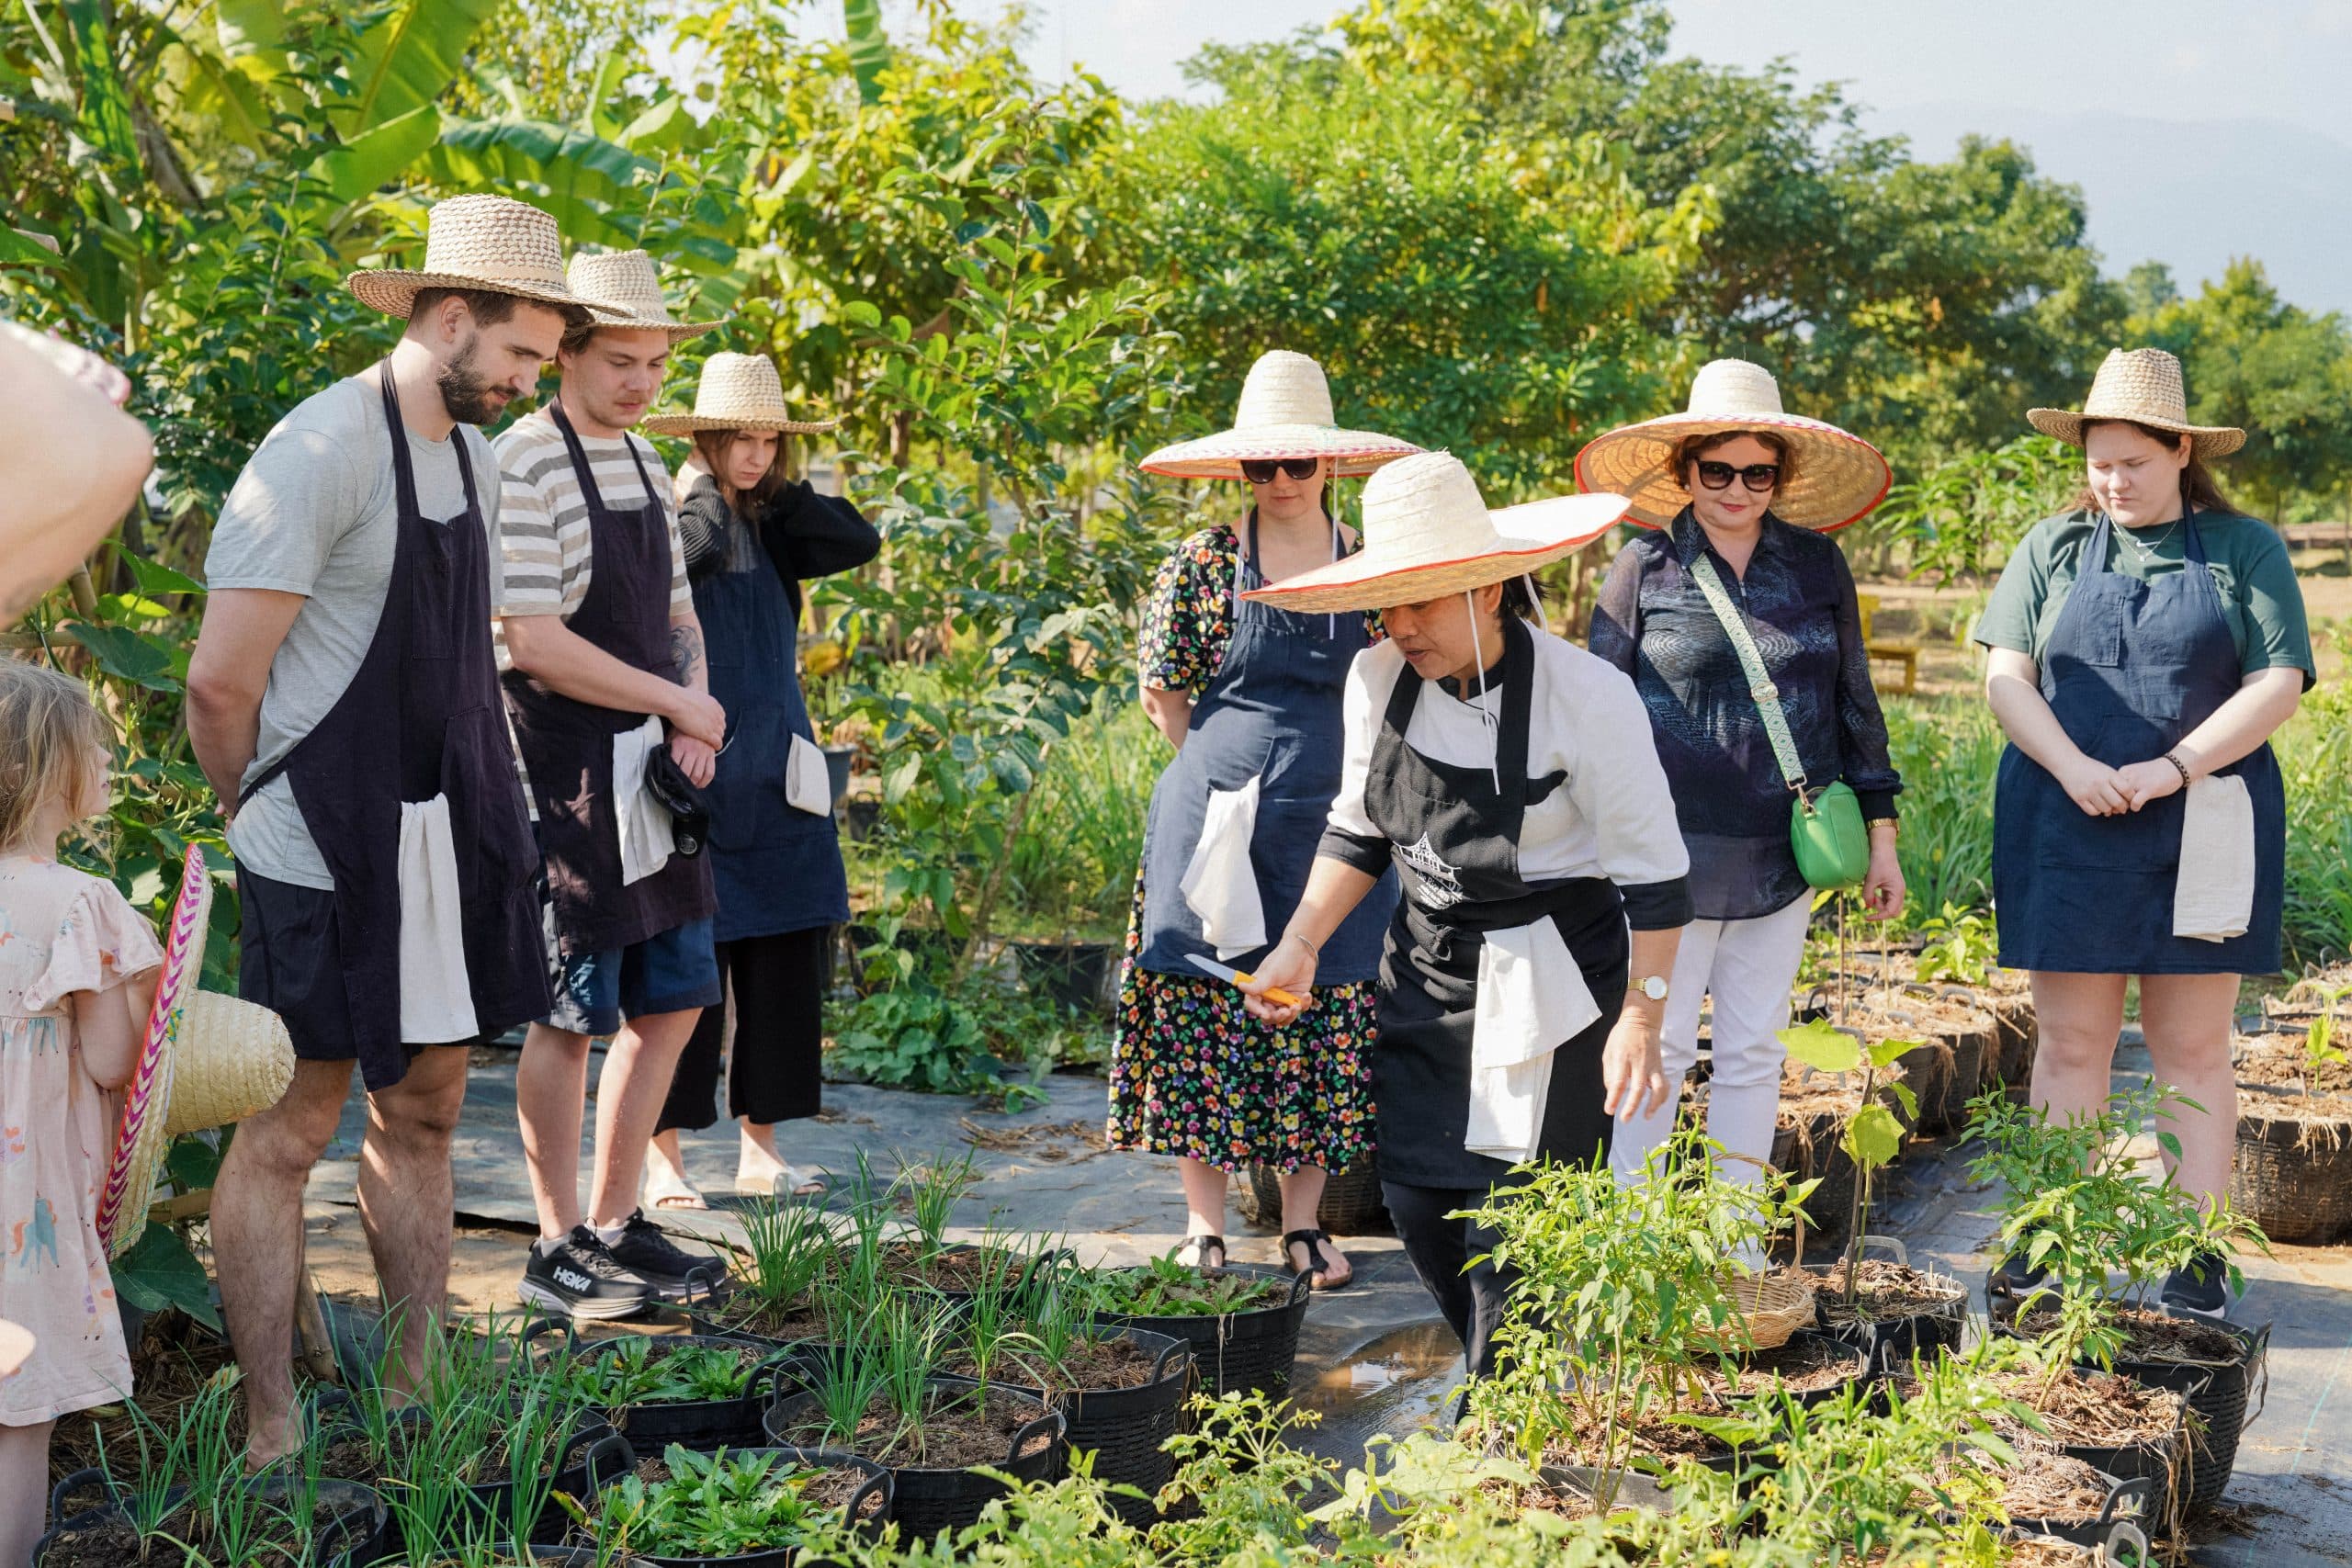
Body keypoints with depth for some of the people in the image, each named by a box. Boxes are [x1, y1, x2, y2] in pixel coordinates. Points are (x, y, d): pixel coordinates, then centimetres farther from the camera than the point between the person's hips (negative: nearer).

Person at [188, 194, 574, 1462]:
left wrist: (493, 814, 15)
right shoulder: (324, 448, -15)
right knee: (290, 1131, 0)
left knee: (422, 1114, 14)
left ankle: (419, 1394, 25)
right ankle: (271, 1438, 8)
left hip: (444, 837, 8)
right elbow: (220, 685, -15)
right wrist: (265, 823, -1)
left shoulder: (471, 457, 13)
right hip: (327, 851, -8)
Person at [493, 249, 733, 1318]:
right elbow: (536, 646, -20)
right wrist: (678, 704, -13)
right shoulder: (525, 465, -13)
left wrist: (699, 718, 1)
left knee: (671, 1002, 11)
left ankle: (615, 1224, 24)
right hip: (568, 774, -8)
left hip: (657, 770, 8)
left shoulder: (646, 468, 14)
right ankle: (559, 1249, 11)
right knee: (571, 1013, -1)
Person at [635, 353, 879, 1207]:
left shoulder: (772, 533, 13)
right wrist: (711, 490, -10)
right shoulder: (673, 522, -5)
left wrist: (775, 493, -1)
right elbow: (690, 552, -27)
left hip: (775, 784, 6)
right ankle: (662, 1158, 4)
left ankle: (759, 1149, 17)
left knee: (782, 968, 8)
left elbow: (860, 541, 1)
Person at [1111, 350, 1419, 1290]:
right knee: (1204, 1002, 0)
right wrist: (1226, 768, 6)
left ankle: (1304, 1222, 15)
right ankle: (1204, 1223, 10)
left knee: (1325, 1009, 4)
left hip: (1330, 818, 2)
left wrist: (1303, 766, 9)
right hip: (1214, 815, -1)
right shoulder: (1201, 563, 0)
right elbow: (1163, 693, 5)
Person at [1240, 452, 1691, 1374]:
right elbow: (1358, 832, 10)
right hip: (1425, 970, 5)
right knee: (1417, 1202, 5)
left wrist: (1640, 1021, -16)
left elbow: (1653, 875, -12)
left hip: (1549, 986, -5)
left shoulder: (1586, 695, -18)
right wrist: (1301, 947, -1)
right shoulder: (1379, 681, -4)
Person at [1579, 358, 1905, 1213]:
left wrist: (1880, 833, 11)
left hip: (1782, 852, 3)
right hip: (1672, 852, -3)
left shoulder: (1817, 564, 8)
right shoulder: (1644, 568, 0)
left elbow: (1855, 702, 13)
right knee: (1659, 1045, 0)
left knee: (1755, 1052, 9)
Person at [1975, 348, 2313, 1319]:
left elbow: (2279, 684, -4)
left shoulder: (2245, 549, 5)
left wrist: (2175, 769, -14)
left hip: (2202, 830, -1)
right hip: (2066, 829, 1)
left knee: (2193, 1048, 3)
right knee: (2069, 1043, 3)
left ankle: (2197, 1257, 7)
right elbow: (2004, 674, 3)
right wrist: (2072, 767, -13)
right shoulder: (2052, 547, 10)